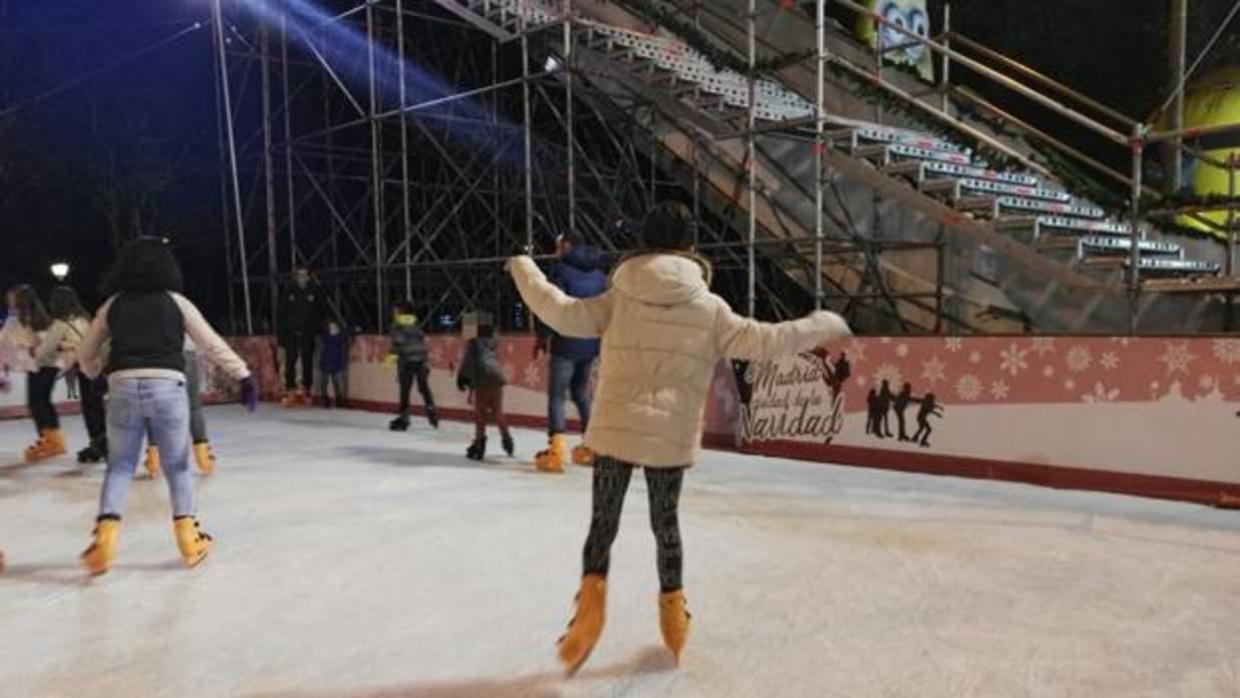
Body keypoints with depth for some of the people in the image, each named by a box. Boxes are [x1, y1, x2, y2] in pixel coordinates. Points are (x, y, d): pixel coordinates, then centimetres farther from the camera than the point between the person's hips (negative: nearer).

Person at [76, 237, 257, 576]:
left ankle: (105, 536, 2)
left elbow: (85, 354, 23)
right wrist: (244, 375, 8)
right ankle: (188, 538, 14)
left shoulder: (114, 304, 14)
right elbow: (212, 344, 4)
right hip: (167, 387, -1)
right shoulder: (175, 301, 8)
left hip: (124, 387, 2)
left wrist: (97, 371, 44)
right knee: (177, 466, 13)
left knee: (119, 466, 15)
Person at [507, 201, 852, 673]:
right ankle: (673, 611, 30)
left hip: (614, 430, 0)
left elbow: (563, 314, -5)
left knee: (603, 520, 11)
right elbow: (768, 341, -1)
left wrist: (522, 269, 9)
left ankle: (592, 596, -8)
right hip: (671, 436, 0)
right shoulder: (709, 308, -1)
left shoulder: (620, 298, 0)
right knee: (665, 522, 18)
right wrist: (823, 325, 13)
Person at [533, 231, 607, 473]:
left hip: (567, 342, -7)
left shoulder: (562, 269, -7)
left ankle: (556, 451, -15)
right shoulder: (598, 273, 13)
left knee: (556, 395, -5)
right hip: (591, 343, 7)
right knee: (581, 392, 20)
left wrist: (542, 336, -4)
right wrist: (601, 337, 23)